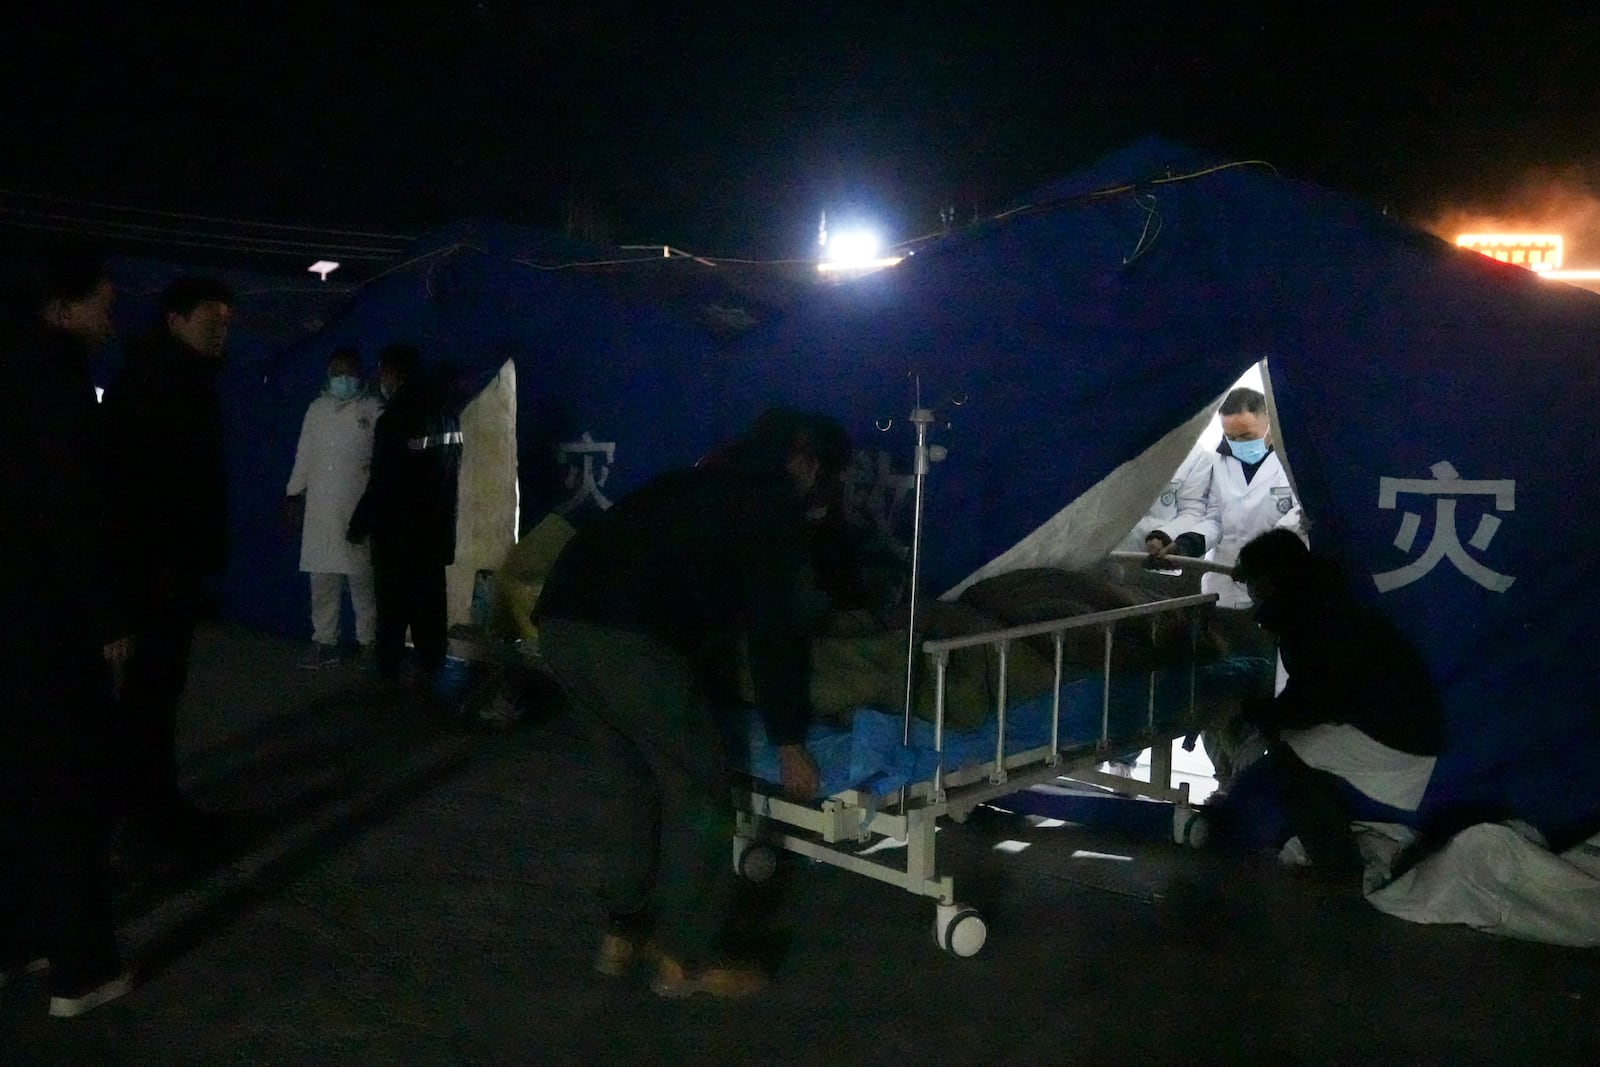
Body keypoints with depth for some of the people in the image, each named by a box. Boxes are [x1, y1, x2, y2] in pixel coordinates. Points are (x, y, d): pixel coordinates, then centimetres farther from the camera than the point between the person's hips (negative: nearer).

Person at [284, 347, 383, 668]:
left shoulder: (373, 410, 1)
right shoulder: (317, 409, 13)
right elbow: (304, 455, 17)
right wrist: (293, 494, 14)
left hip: (358, 510, -4)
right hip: (319, 510, 4)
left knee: (362, 579, -1)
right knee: (322, 580, 5)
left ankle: (369, 642, 8)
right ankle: (324, 642, 12)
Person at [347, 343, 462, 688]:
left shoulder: (395, 420, -17)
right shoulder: (444, 414, 5)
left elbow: (381, 484, -15)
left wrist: (358, 526, -4)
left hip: (397, 530, -7)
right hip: (436, 527, 7)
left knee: (394, 603, 2)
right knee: (429, 600, 11)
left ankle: (388, 672, 9)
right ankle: (431, 669, 16)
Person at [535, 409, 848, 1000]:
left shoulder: (704, 483, 31)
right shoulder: (776, 509, 7)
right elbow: (774, 630, 4)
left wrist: (715, 693, 48)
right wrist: (789, 743, 11)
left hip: (562, 622, 9)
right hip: (632, 640, -9)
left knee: (641, 782, 24)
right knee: (697, 794, 7)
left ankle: (622, 934, 32)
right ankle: (685, 960, 15)